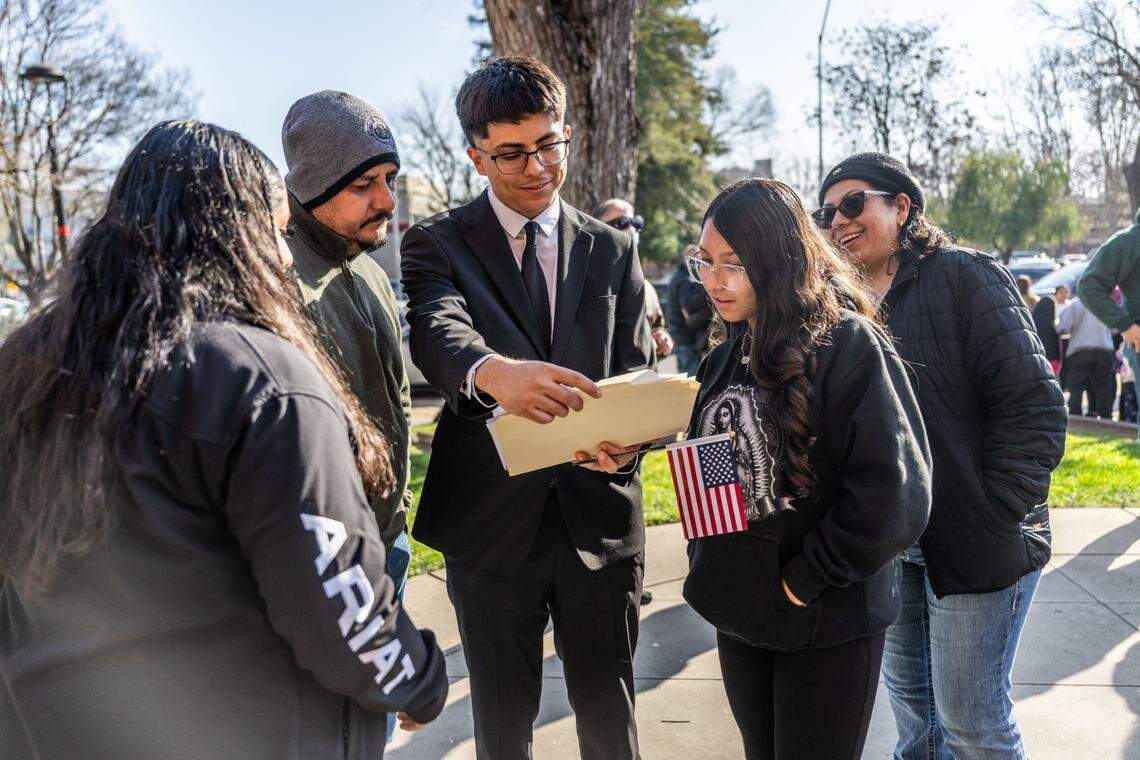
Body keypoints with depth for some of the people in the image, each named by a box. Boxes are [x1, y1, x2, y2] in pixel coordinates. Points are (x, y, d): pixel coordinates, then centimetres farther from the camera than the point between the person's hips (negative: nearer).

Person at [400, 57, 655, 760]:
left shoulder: (613, 251, 9)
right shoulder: (438, 244, -1)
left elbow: (638, 372, 5)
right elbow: (438, 333, -22)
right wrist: (492, 372, -46)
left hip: (600, 515, 2)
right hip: (491, 518, -2)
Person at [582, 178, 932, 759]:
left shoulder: (849, 345, -16)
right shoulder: (726, 360, 7)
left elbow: (895, 494, -22)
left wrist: (807, 579, -16)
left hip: (826, 624, -6)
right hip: (739, 616, 7)